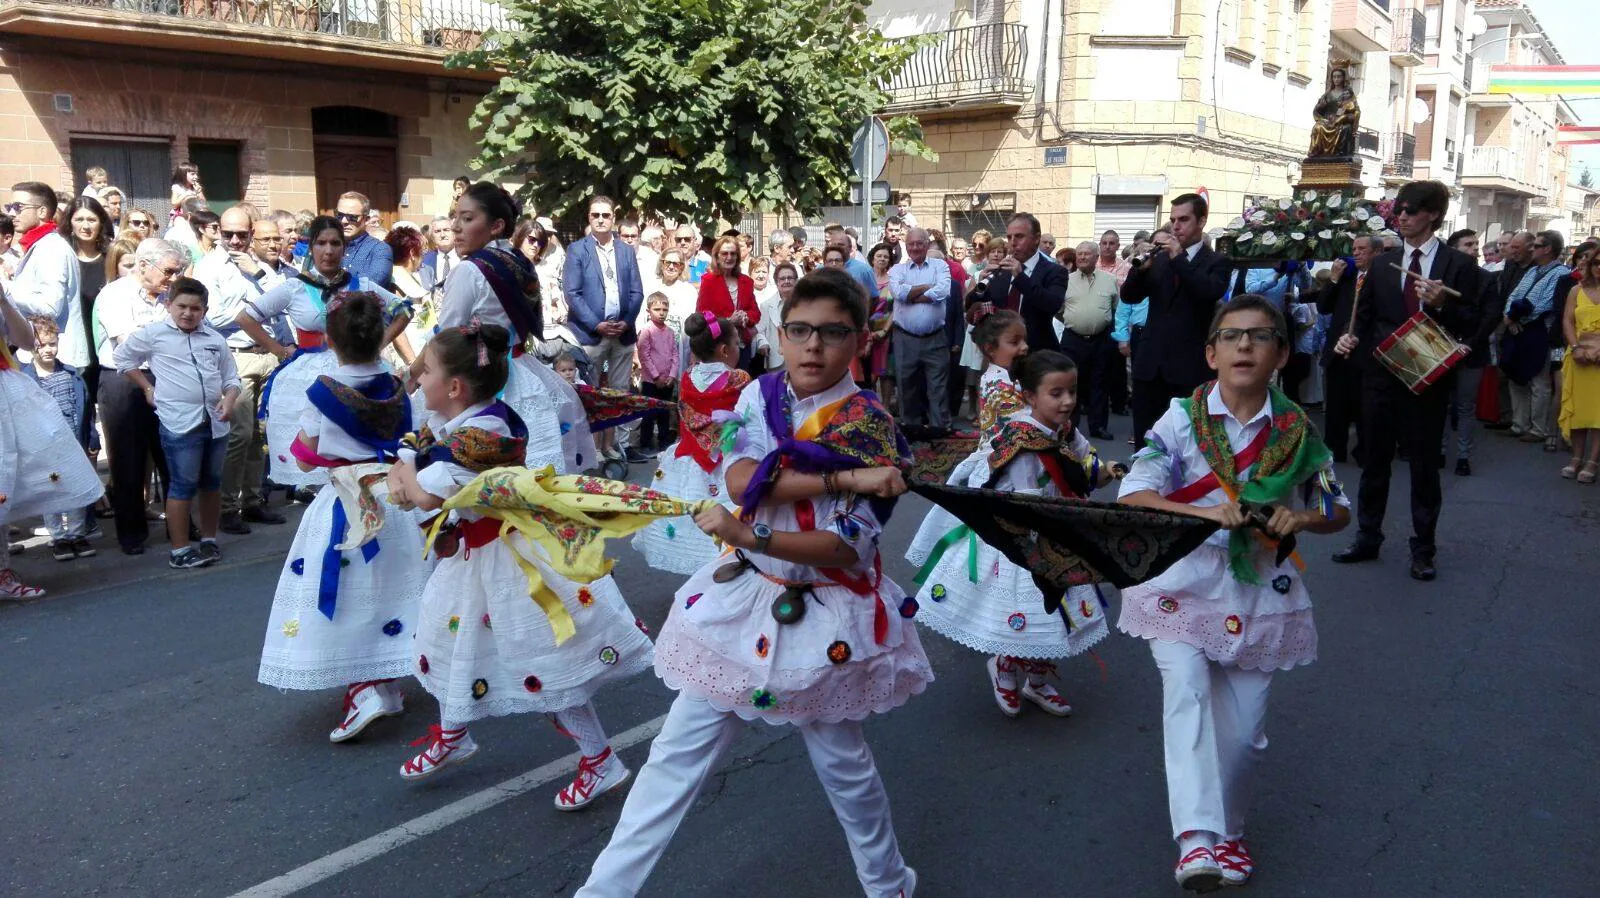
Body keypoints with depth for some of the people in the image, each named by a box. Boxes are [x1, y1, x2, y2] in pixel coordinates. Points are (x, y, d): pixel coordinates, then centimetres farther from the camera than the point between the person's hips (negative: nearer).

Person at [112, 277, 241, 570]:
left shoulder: (215, 339, 13)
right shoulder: (154, 334, 2)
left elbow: (231, 378, 15)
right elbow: (122, 357, 13)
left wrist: (229, 400, -4)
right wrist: (148, 387, 8)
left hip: (215, 422, 5)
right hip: (180, 424, -4)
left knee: (212, 482, 14)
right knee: (184, 485, -4)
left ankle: (209, 540, 28)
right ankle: (180, 551, 4)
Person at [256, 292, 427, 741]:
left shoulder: (323, 393, -13)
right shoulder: (397, 388, -2)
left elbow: (306, 460, -5)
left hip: (344, 504, -5)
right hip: (396, 498, 5)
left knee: (345, 596, 3)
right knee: (388, 589, 16)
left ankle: (363, 691, -10)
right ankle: (390, 684, 28)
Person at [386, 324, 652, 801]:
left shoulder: (483, 431, -29)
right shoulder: (443, 423, 3)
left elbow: (427, 495, -32)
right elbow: (405, 461, 15)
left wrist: (409, 475, -11)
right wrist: (397, 480, -8)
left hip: (510, 555, -10)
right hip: (469, 551, 10)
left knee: (549, 664, -3)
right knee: (452, 640, 23)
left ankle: (602, 763, 10)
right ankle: (451, 738, 46)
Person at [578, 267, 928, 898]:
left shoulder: (870, 428, -13)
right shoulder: (761, 394, -2)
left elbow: (848, 547, -20)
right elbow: (738, 477, -19)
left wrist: (745, 534, -26)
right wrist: (845, 478, -24)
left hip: (823, 613, -3)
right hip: (743, 596, 3)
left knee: (841, 761, 14)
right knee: (678, 751, 7)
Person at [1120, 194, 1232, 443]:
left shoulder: (1216, 261, 2)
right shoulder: (1159, 257, 13)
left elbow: (1212, 292, -18)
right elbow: (1128, 296, 6)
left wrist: (1179, 258, -19)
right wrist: (1143, 266, -12)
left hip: (1190, 367, -4)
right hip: (1151, 364, 4)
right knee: (1143, 437, 7)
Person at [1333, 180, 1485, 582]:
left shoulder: (1458, 265, -2)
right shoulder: (1383, 264, 8)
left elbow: (1472, 324, -5)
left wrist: (1442, 304, -22)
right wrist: (1353, 338, -8)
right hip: (1382, 375, 3)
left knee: (1424, 465, 5)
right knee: (1375, 460, 11)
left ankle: (1423, 549, 15)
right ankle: (1367, 538, 23)